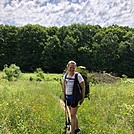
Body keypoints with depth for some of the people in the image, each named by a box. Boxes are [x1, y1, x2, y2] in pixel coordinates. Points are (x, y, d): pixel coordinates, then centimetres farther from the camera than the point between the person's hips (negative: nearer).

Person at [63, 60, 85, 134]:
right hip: (68, 97, 6)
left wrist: (82, 98, -8)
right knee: (73, 114, 20)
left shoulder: (78, 76, -16)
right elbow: (64, 86, 12)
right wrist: (64, 96, 12)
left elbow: (83, 87, -10)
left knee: (72, 115, 0)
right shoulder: (65, 75, 1)